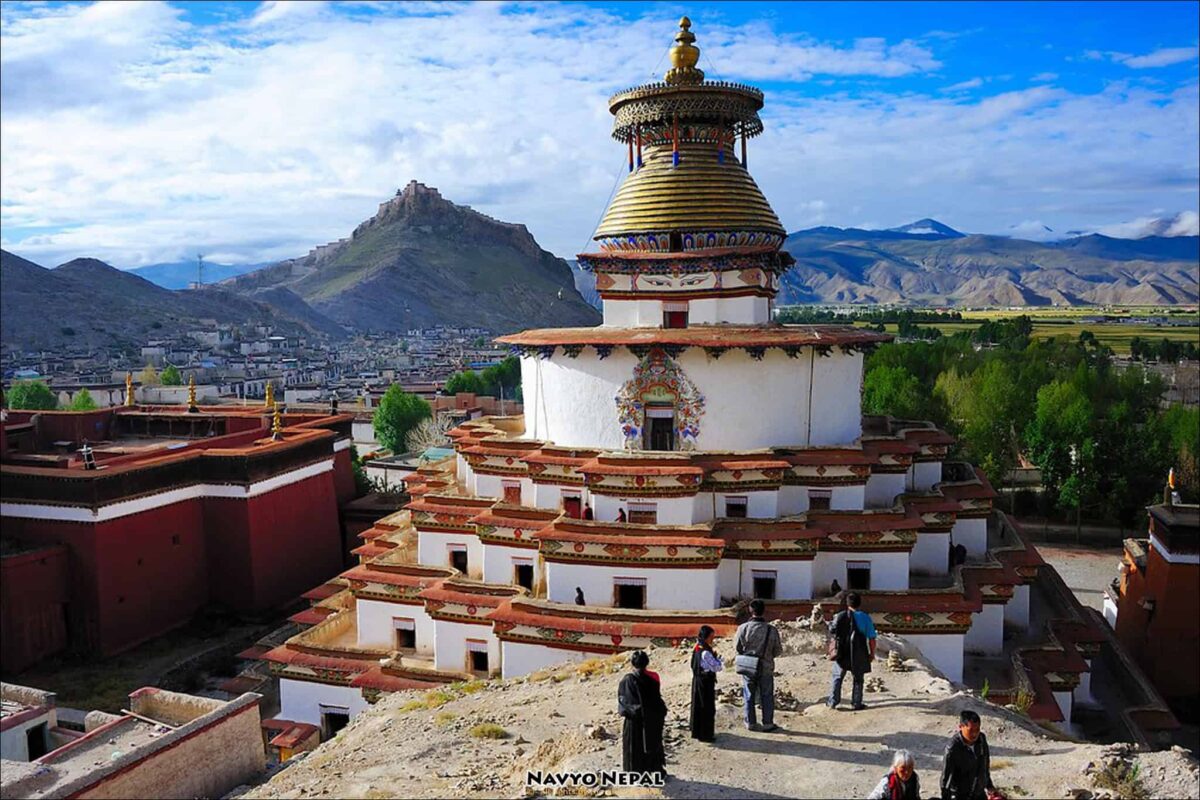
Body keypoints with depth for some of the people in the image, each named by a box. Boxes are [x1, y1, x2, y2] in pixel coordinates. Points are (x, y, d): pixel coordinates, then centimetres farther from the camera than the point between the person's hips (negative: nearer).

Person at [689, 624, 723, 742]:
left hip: (697, 680, 9)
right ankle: (706, 734, 9)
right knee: (708, 708, 2)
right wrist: (718, 659, 0)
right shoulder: (706, 653, -23)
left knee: (697, 706, 17)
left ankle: (696, 731, 28)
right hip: (706, 682, -9)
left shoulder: (697, 649, 4)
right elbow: (717, 667, -20)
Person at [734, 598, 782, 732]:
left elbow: (737, 647, -4)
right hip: (766, 668, -1)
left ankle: (750, 722, 22)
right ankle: (768, 723, 19)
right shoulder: (772, 630, -16)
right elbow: (778, 650, -5)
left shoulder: (743, 628, -16)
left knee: (748, 696, 15)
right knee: (767, 696, 14)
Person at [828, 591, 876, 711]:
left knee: (837, 678, 13)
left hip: (842, 653, 1)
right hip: (859, 654, -1)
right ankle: (856, 703, 17)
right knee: (858, 679, 14)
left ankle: (833, 702, 12)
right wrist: (872, 653, 3)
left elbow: (832, 632, 0)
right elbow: (871, 638, -8)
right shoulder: (865, 617, -8)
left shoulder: (840, 616, -5)